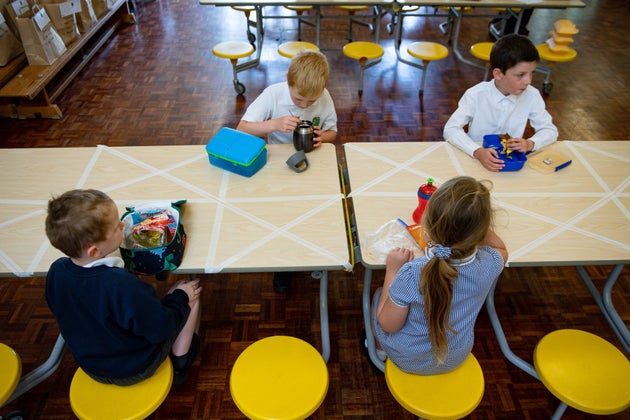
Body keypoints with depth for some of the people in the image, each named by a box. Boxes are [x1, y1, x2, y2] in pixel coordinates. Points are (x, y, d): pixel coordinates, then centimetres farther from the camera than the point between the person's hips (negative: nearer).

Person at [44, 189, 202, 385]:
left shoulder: (56, 271, -18)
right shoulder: (121, 286, -40)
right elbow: (161, 329, -26)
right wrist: (181, 296, -9)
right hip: (135, 369, -6)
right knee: (190, 294, 3)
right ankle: (179, 364, 18)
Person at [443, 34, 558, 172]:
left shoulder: (532, 96, -6)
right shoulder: (476, 95, -14)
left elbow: (550, 130, 1)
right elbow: (450, 129, -19)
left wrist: (530, 144, -20)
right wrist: (478, 151, -34)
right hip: (475, 159, -2)